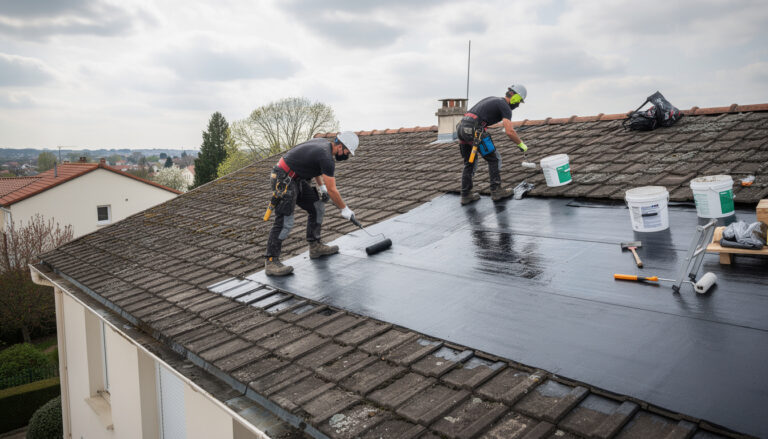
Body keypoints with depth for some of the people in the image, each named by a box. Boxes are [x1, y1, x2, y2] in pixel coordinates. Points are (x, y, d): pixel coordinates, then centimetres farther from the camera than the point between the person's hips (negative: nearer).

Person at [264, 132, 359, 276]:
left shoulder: (324, 143, 6)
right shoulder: (327, 158, -22)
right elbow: (332, 190, -16)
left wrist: (322, 186, 17)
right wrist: (345, 209, -4)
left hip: (296, 179, 11)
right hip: (283, 181, -11)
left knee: (317, 208, 13)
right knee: (285, 222, -15)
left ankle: (316, 247, 23)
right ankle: (271, 262, -11)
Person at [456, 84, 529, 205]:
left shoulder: (492, 99, 28)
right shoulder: (505, 107, 1)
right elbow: (509, 132, -12)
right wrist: (521, 144, 3)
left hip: (462, 127, 8)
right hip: (475, 130, -8)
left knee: (469, 163, 15)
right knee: (494, 159, 6)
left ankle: (466, 195, 16)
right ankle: (496, 191, 10)